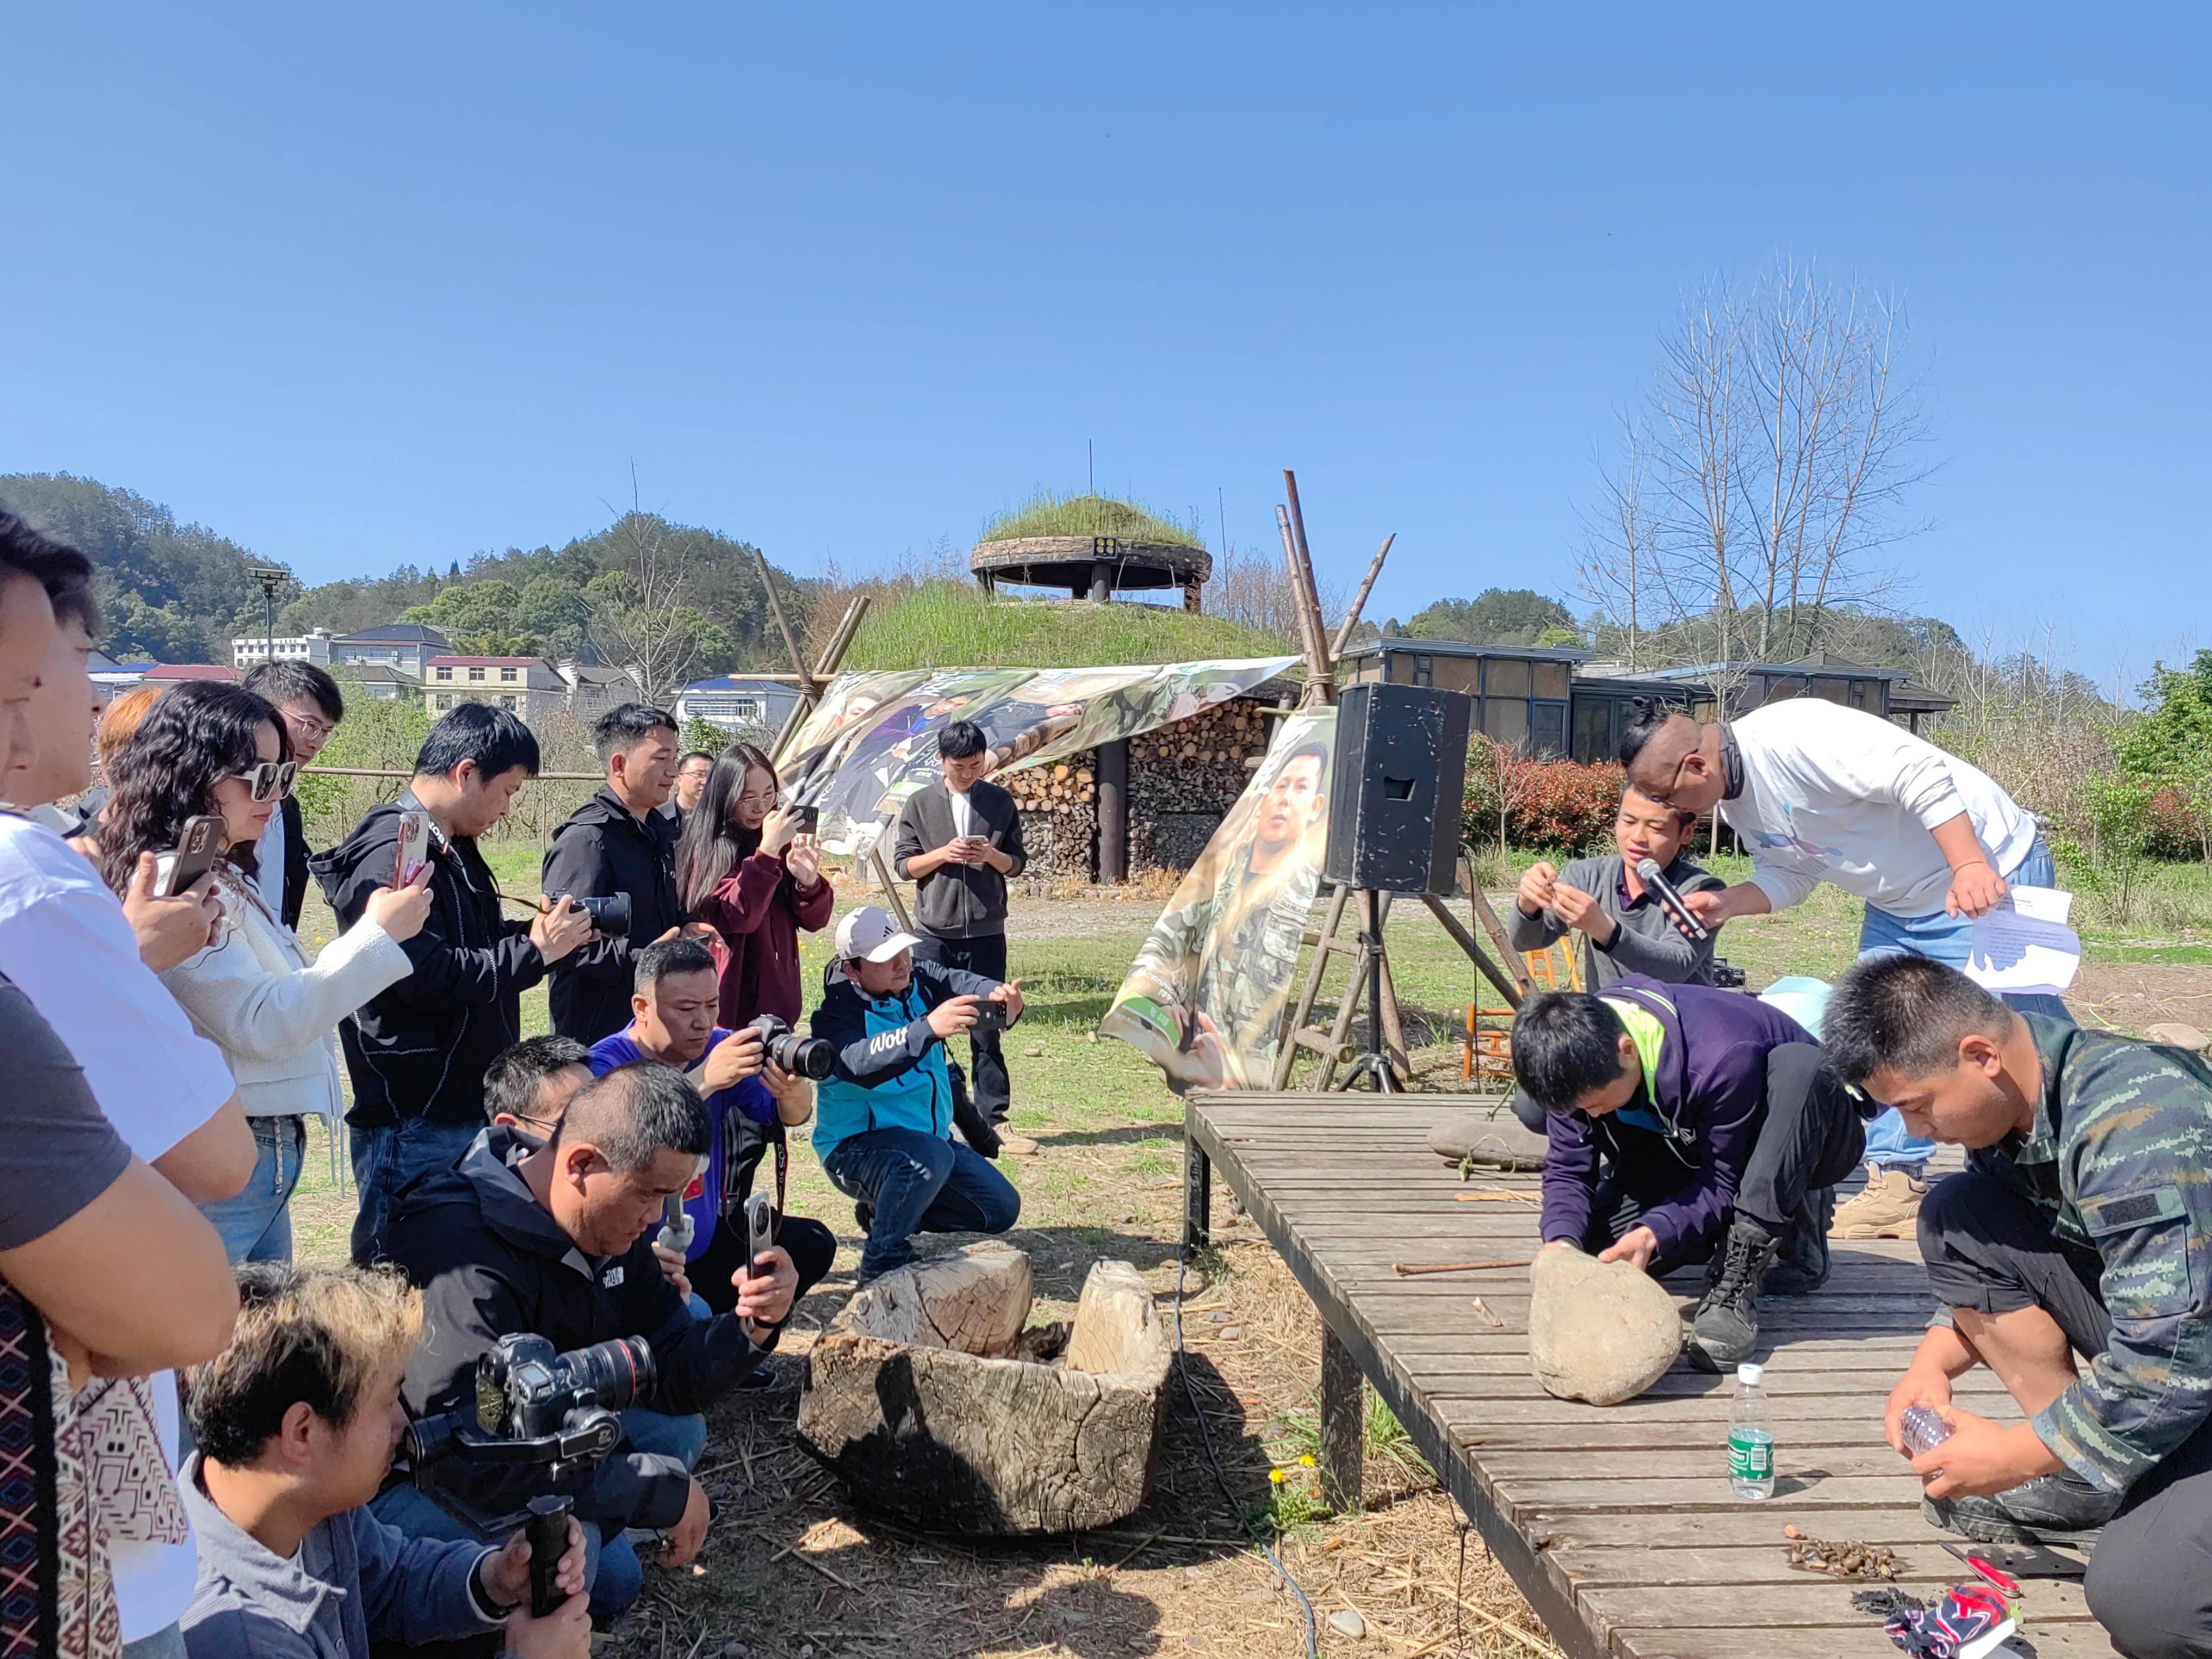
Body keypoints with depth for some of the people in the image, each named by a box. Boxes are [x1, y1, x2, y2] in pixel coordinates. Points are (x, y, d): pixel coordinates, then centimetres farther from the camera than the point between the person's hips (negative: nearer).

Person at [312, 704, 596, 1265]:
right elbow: (431, 977, -26)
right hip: (414, 1125, -10)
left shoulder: (452, 849, 15)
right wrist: (536, 950, -16)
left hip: (465, 1109, 10)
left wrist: (533, 932, 4)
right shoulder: (392, 856, -18)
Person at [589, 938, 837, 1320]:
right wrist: (704, 1080, -43)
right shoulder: (605, 1065, -17)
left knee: (813, 1244, -1)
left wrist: (793, 1093, -34)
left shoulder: (718, 1047, -2)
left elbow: (793, 1116, -9)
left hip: (704, 1243, 6)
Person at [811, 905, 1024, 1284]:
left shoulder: (920, 980, -2)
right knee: (930, 1155, -37)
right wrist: (929, 1028, -53)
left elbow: (964, 984, -21)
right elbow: (860, 1064, -39)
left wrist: (1000, 996, -45)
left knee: (1001, 1208, 4)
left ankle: (883, 1213, 18)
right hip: (855, 1149, -7)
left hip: (930, 1136, 7)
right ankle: (880, 1267, -17)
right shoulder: (838, 1013, -19)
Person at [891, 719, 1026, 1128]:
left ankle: (992, 1114, 11)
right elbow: (903, 864, 3)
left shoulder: (1000, 802, 6)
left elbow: (1018, 862, 10)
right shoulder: (920, 803, 3)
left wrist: (992, 856, -11)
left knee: (986, 1026, 5)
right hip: (934, 934, 0)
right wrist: (943, 854, -14)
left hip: (987, 933, 1)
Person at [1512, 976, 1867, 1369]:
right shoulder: (1581, 1062, -20)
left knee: (1797, 1063, -39)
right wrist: (1561, 1242, -34)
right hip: (1694, 1148, 5)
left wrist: (1651, 1234, -41)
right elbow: (1568, 1168, -15)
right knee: (1585, 1226, -17)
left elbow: (1725, 1182, -29)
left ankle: (1735, 1282, -34)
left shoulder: (1722, 1057, -38)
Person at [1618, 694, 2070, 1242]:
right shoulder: (1733, 799, 0)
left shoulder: (1793, 736, -30)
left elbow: (1923, 776, -32)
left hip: (1988, 880, -9)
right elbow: (1791, 872, 8)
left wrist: (1970, 868, -37)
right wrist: (1725, 904, -10)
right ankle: (1896, 1184, 17)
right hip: (1897, 906, 9)